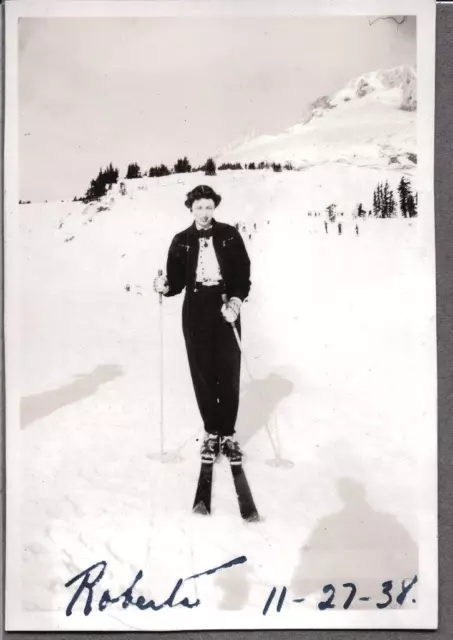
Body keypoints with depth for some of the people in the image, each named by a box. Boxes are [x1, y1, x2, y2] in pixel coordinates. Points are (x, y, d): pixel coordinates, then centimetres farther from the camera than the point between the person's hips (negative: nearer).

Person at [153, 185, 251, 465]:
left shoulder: (230, 236, 2)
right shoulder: (181, 241, 5)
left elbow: (243, 274, 0)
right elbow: (178, 281, 4)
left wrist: (236, 300, -15)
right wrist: (165, 286, -18)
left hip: (226, 312, -1)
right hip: (195, 315, 1)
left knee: (229, 375, 1)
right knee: (203, 375, 5)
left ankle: (229, 433, 15)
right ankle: (212, 432, 19)